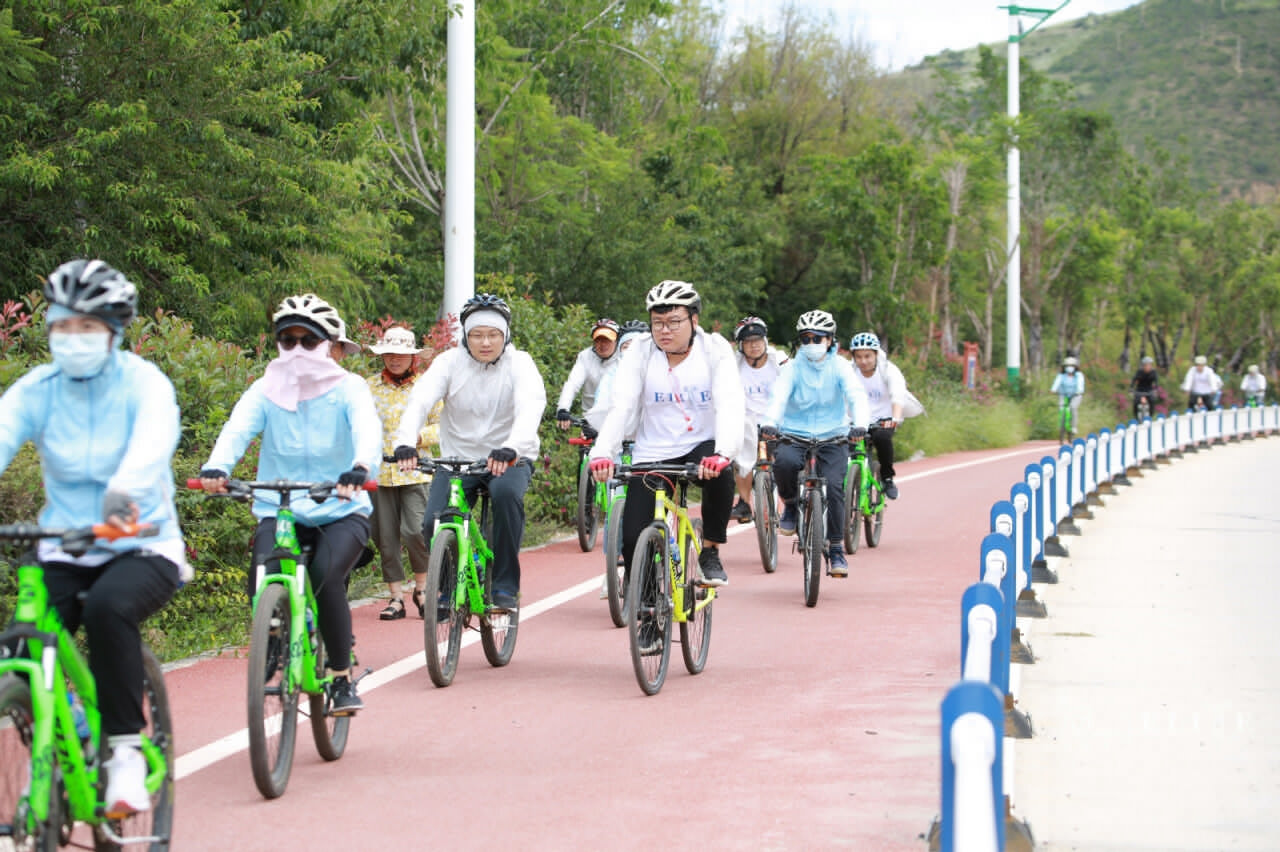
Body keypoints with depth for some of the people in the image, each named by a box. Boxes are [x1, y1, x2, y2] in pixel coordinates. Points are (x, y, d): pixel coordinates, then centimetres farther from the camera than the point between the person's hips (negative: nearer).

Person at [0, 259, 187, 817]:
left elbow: (153, 441, -30)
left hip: (142, 548, -3)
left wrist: (124, 493, -52)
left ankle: (125, 750, -22)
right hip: (64, 551, 3)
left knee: (108, 607, -35)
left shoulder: (142, 383, -8)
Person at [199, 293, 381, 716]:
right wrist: (215, 468, -38)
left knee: (325, 577, -29)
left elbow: (367, 428, -22)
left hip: (341, 512, -2)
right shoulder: (265, 391, 3)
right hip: (279, 510, 2)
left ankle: (343, 680, -11)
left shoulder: (348, 388, -2)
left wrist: (360, 468, -45)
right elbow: (237, 428, -16)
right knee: (261, 584, -26)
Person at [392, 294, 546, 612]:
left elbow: (531, 405, -28)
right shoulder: (450, 362, -5)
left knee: (506, 492, -35)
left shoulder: (519, 363, -9)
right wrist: (405, 443, -40)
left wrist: (511, 448, -48)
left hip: (509, 459, -2)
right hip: (458, 458, 2)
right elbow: (420, 399, -20)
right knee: (433, 523, -19)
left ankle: (506, 586, -20)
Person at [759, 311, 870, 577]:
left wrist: (860, 425, -35)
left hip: (832, 437, 0)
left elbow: (857, 395, -15)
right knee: (784, 462, -33)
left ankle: (836, 549, -4)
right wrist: (769, 422, -37)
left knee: (834, 486, -19)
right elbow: (778, 396, -16)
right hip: (794, 435, 0)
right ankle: (790, 505, -2)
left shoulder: (840, 367, 1)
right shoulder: (793, 368, 1)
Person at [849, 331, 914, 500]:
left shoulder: (888, 370, -15)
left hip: (884, 418, -3)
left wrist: (895, 419, -50)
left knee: (882, 437, -34)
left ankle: (887, 478, -14)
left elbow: (898, 395, -31)